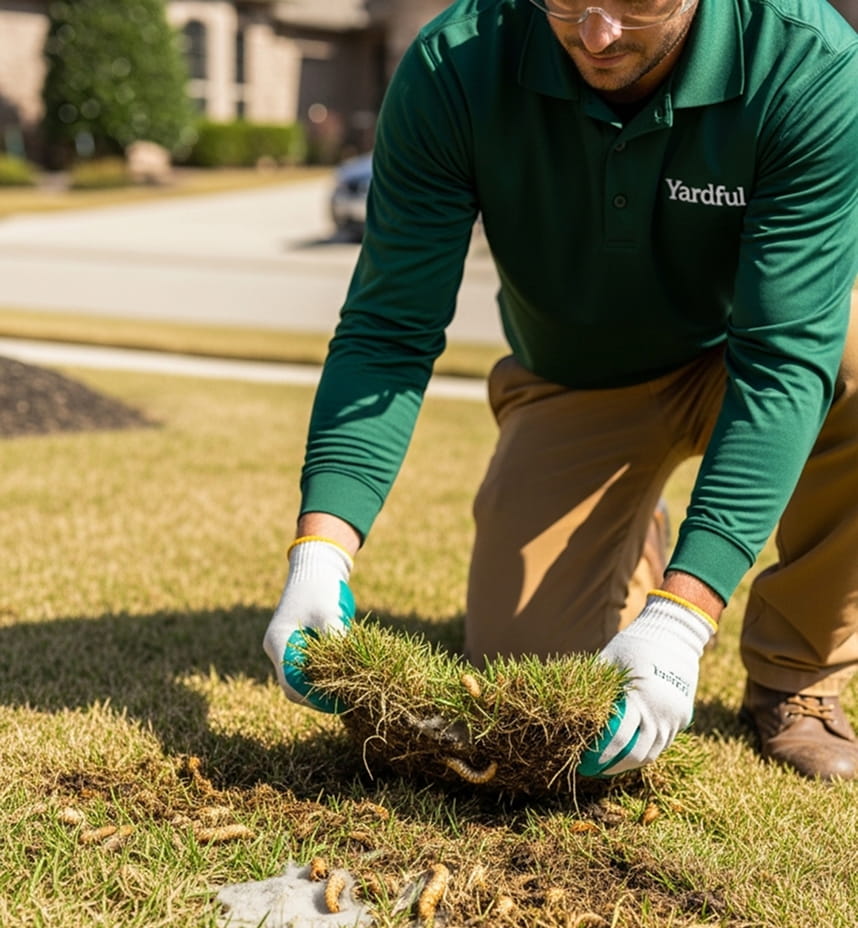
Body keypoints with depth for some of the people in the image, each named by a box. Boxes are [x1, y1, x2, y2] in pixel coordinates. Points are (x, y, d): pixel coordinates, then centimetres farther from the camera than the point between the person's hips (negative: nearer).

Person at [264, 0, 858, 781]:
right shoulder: (454, 67, -26)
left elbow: (786, 358, -34)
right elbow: (389, 331, -24)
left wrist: (681, 619, -42)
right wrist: (322, 551, -38)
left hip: (732, 357, -1)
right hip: (571, 385, 1)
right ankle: (629, 553, 28)